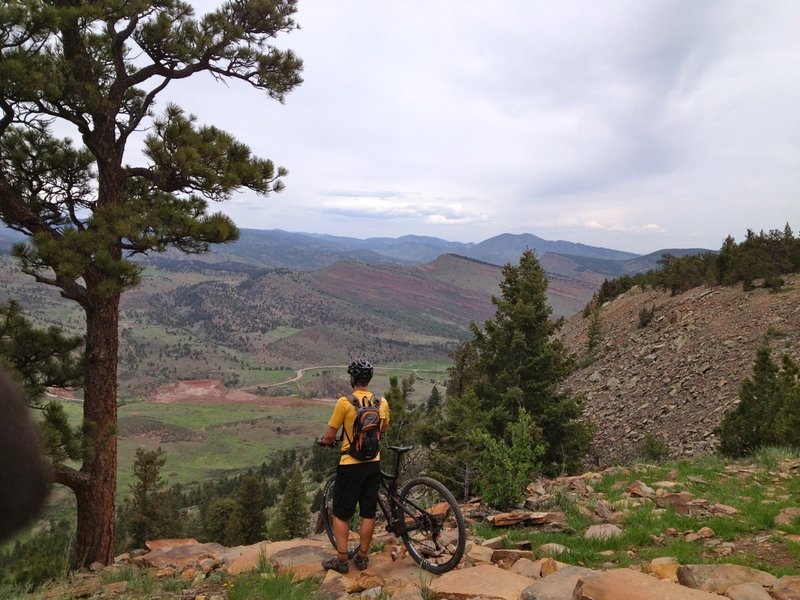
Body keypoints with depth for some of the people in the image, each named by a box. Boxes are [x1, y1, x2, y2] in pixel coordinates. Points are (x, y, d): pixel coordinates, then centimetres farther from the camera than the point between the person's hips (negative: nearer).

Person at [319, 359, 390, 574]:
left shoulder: (345, 402, -15)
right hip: (374, 463, 4)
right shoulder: (382, 402, -1)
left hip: (350, 465, -4)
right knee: (368, 513, 13)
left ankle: (341, 559, 14)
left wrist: (324, 441, 14)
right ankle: (362, 557, 24)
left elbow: (329, 437, -9)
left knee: (341, 514, 10)